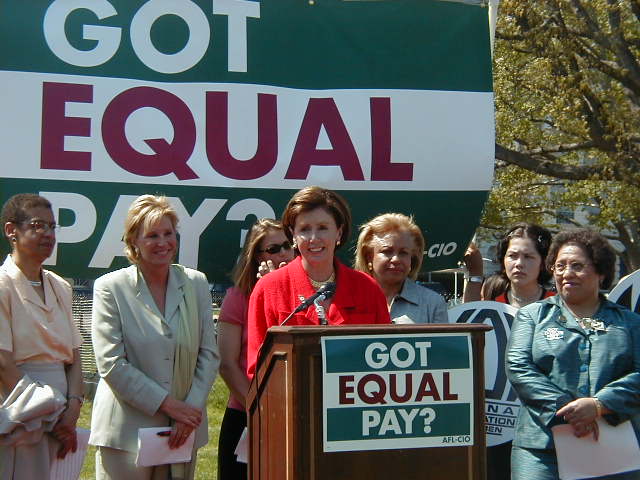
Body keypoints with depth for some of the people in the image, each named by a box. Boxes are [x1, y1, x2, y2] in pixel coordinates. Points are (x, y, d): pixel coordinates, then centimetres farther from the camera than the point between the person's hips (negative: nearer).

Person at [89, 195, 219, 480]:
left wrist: (191, 409, -7)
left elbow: (209, 354, 5)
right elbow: (112, 364, -10)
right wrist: (168, 404, -13)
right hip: (127, 431, -3)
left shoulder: (196, 283, 7)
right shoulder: (110, 288, -4)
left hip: (183, 431, 3)